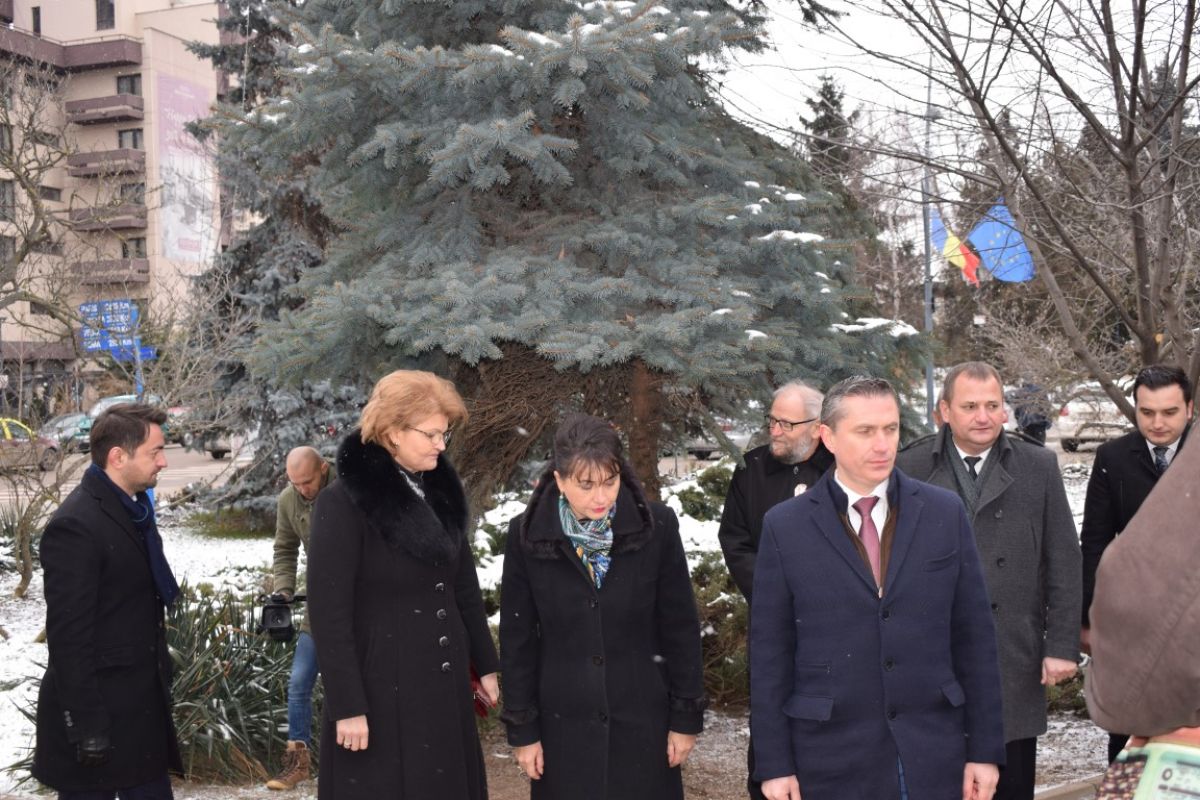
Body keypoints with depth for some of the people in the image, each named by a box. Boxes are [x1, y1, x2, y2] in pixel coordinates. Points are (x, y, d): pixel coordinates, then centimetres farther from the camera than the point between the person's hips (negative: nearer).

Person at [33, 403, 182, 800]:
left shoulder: (133, 509, 8)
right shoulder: (75, 524, -20)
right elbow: (68, 636, -21)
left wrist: (158, 684, 16)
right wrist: (86, 725, -20)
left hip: (143, 705, 8)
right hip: (99, 711, -8)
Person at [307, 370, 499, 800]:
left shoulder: (439, 490, 6)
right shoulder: (344, 501, -14)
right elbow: (328, 613, -15)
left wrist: (486, 664, 14)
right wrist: (347, 706, -16)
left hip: (444, 684, 6)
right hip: (381, 688, -6)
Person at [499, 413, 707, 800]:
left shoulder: (657, 526, -10)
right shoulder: (528, 535, -8)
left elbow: (680, 628, -3)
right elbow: (517, 638, -1)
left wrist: (686, 716, -1)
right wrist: (522, 727, 0)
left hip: (643, 716, 0)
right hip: (563, 722, 0)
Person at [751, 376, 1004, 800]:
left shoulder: (945, 513, 1)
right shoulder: (784, 526, -3)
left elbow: (975, 637, 3)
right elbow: (770, 654, -2)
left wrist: (985, 750, 1)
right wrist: (775, 764, -4)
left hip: (934, 753, 1)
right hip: (832, 761, -1)